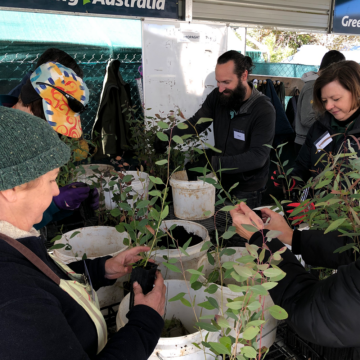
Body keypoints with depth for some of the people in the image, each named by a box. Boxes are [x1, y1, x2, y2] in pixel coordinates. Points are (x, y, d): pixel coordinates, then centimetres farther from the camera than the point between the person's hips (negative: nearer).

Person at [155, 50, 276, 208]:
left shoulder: (264, 110, -20)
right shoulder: (218, 96, -4)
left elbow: (258, 156, -25)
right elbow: (196, 122, -5)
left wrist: (218, 163, -35)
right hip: (220, 182, 5)